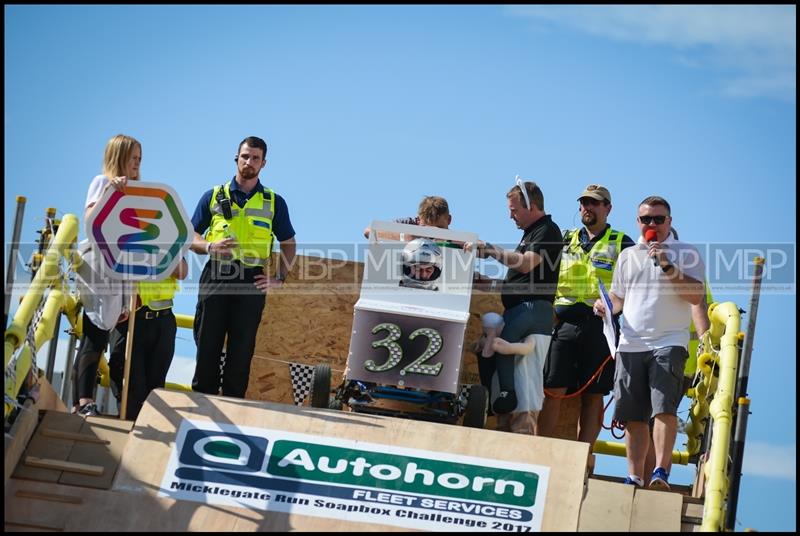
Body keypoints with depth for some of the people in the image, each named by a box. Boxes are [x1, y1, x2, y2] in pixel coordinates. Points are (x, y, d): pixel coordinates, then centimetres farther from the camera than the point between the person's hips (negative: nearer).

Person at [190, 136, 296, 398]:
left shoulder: (274, 202, 11)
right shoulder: (214, 196, 9)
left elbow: (289, 244, 18)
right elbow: (191, 238, 11)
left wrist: (279, 278, 5)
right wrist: (209, 246, -11)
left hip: (252, 283, 0)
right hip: (216, 277, 0)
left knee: (241, 351, 2)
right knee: (207, 347, 0)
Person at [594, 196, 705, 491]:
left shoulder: (686, 254, 6)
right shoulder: (627, 256, 19)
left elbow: (696, 295, -6)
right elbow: (618, 298, 27)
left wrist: (667, 266, -14)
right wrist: (605, 306, 5)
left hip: (669, 342, -4)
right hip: (631, 344, 4)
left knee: (664, 408, -19)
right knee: (633, 417, 2)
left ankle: (661, 472, -22)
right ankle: (634, 477, 6)